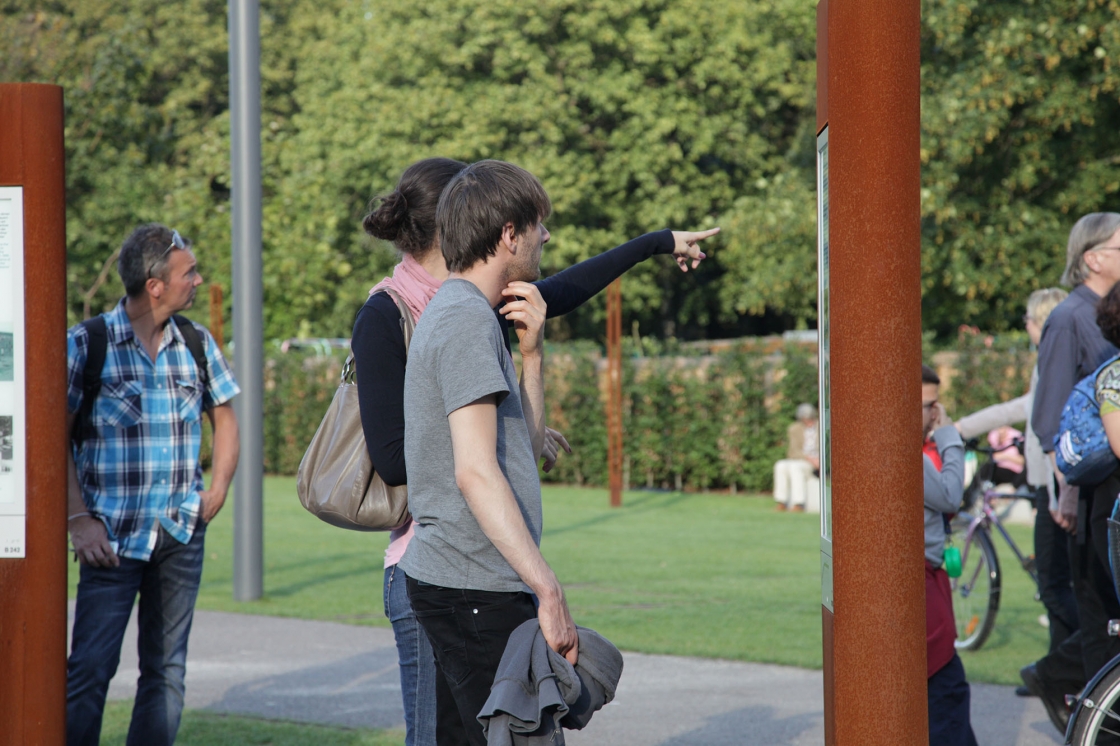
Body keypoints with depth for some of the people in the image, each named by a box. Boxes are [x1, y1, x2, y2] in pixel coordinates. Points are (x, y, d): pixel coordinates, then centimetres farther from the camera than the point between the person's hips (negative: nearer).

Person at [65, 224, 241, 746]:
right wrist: (78, 518, -11)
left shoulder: (196, 344, 7)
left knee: (166, 669, 7)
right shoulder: (87, 344, -5)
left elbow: (224, 418, 21)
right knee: (90, 668, -9)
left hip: (182, 533, 4)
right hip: (112, 535, -4)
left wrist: (217, 490, 8)